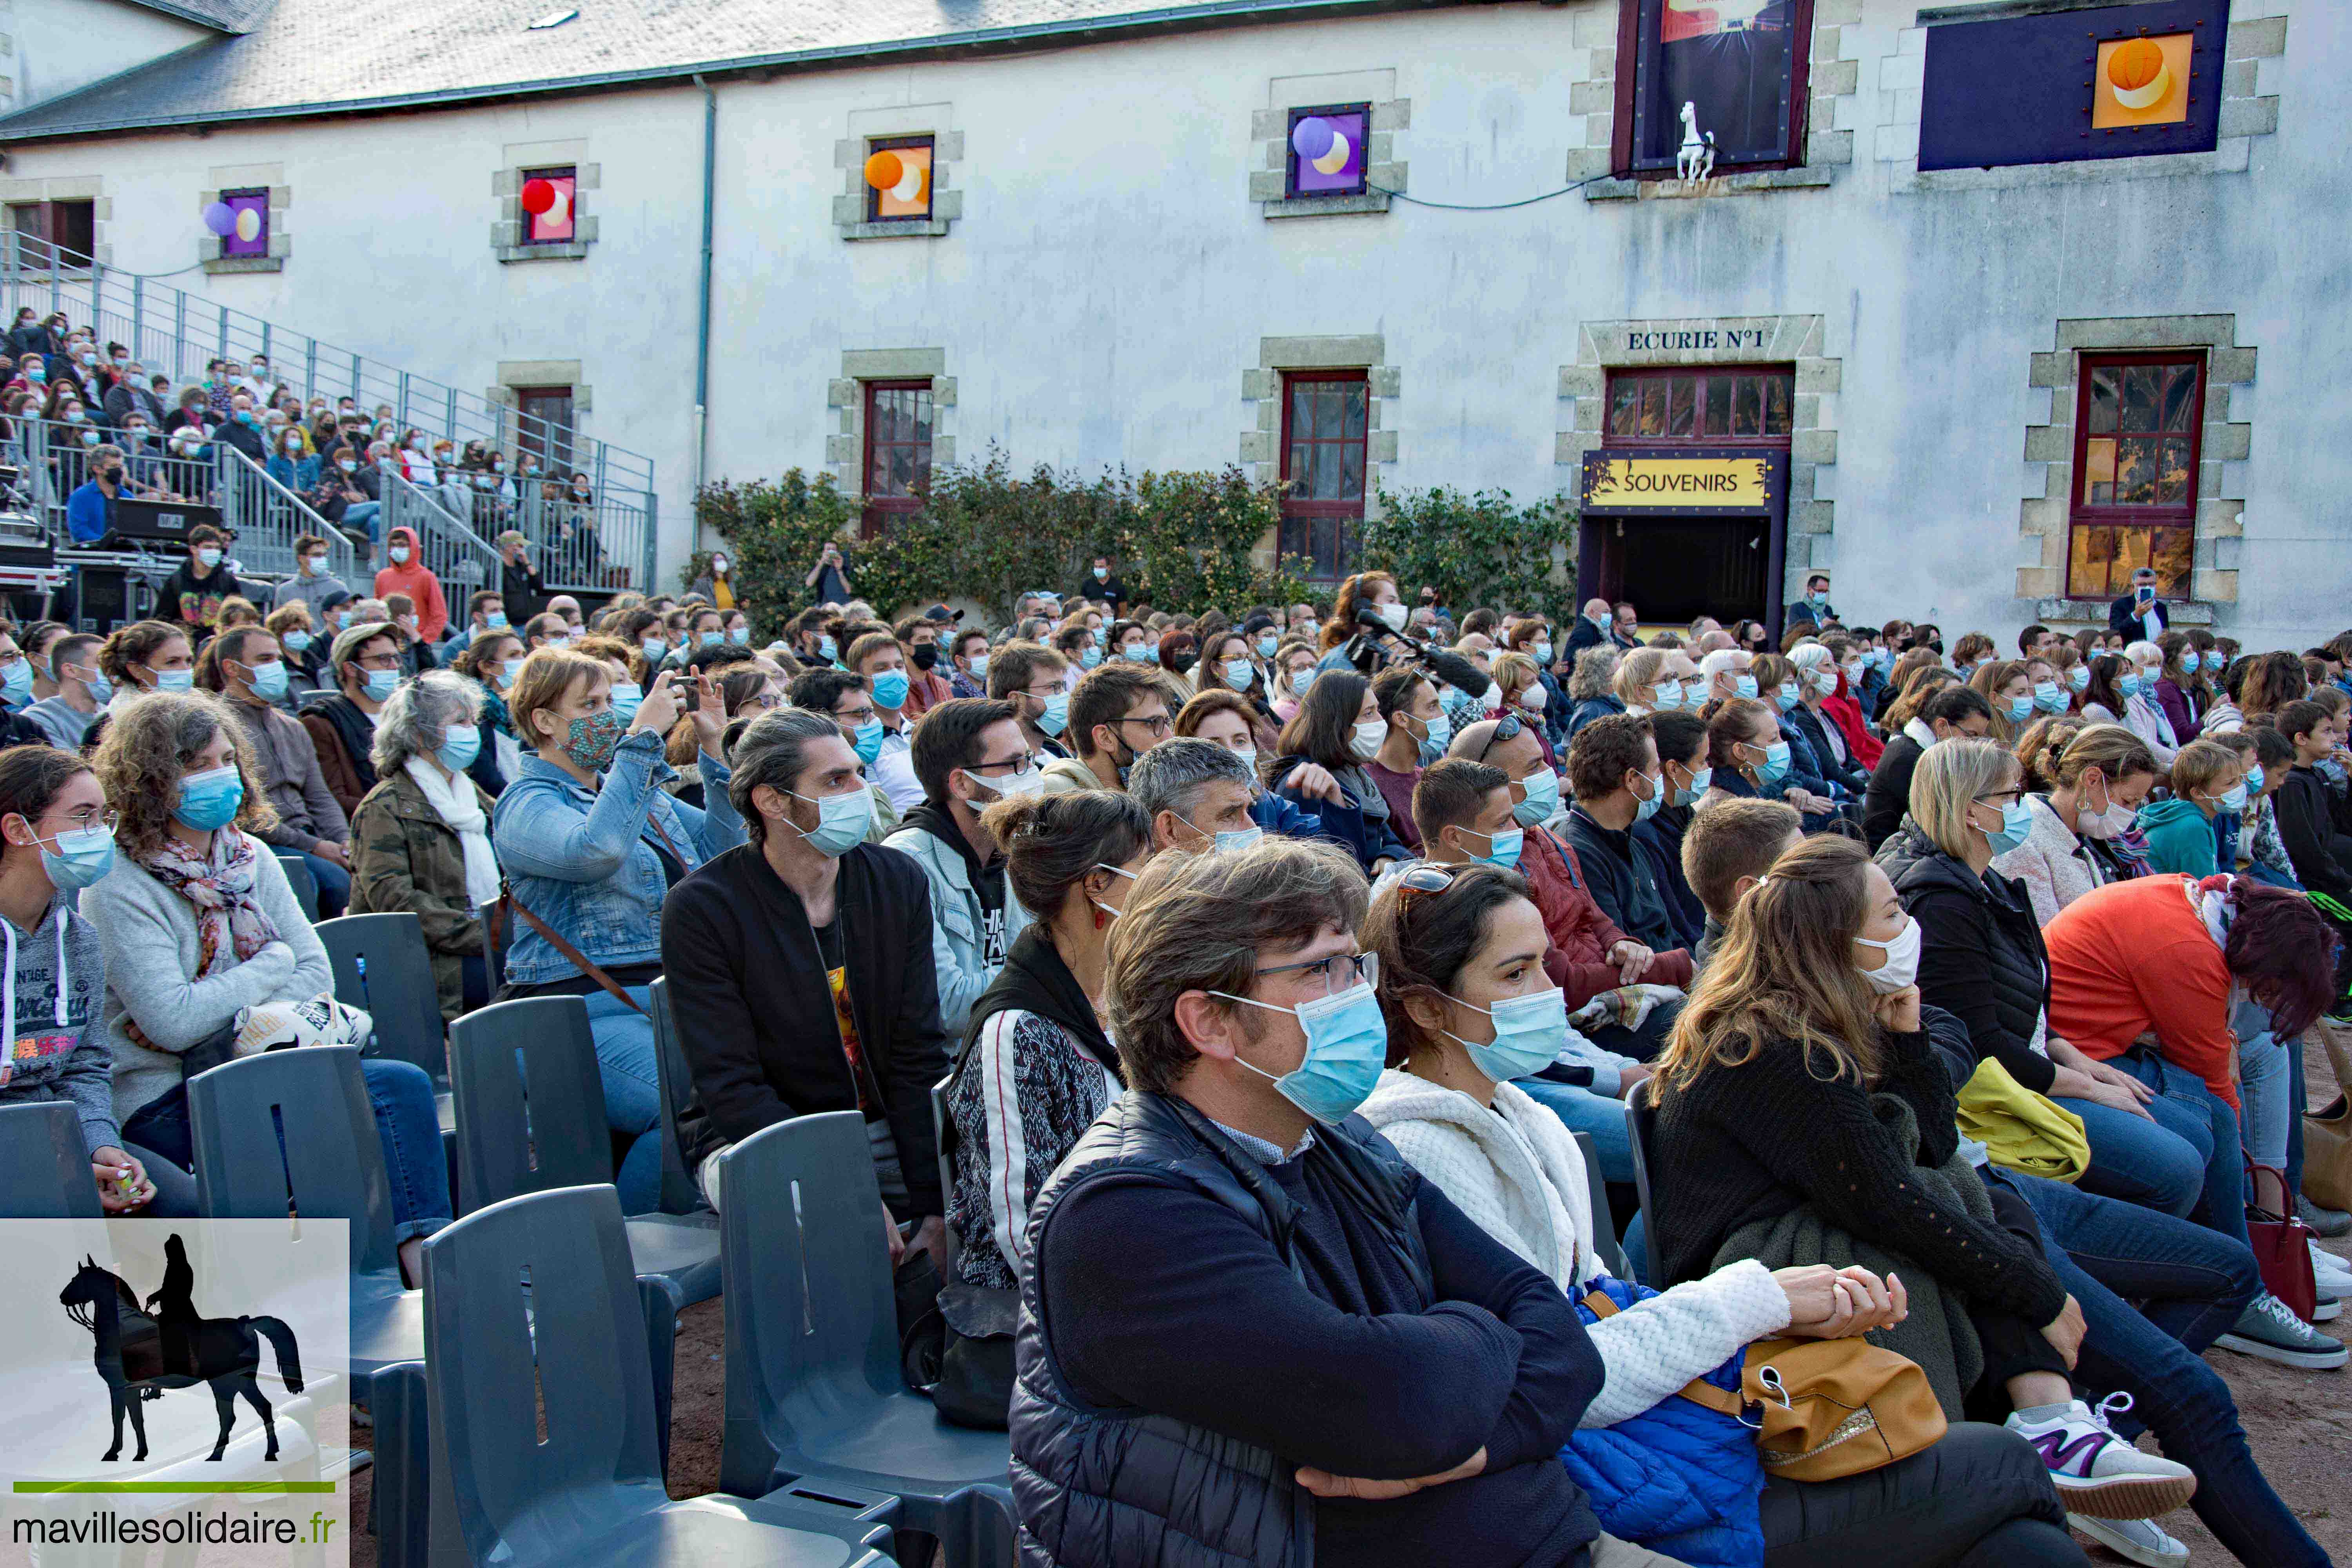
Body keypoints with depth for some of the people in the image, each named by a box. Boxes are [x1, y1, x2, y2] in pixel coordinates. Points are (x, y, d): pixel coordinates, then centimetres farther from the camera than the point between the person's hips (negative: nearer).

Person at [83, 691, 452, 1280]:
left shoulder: (249, 858, 11)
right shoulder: (118, 888, -9)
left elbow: (318, 976, 6)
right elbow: (174, 1022, -18)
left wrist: (249, 1025, -12)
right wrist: (271, 967, -5)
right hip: (167, 1109, -6)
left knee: (403, 1085, -22)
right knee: (395, 1089, -26)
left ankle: (425, 1255, -29)